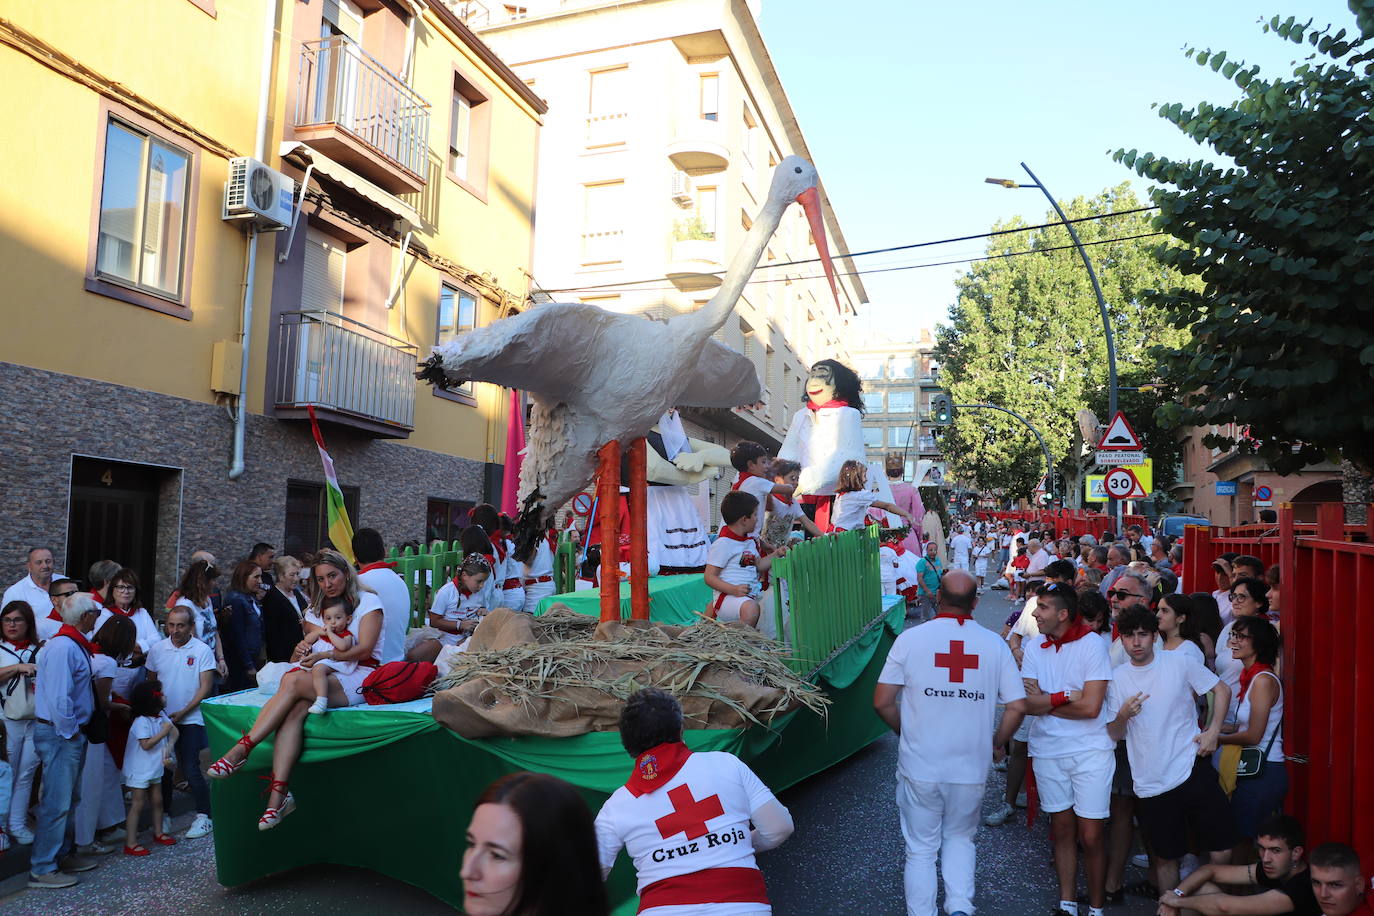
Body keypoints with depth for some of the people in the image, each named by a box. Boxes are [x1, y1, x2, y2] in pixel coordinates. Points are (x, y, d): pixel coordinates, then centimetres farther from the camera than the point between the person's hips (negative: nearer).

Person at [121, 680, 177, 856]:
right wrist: (163, 732, -27)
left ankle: (158, 833, 30)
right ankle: (130, 843, 1)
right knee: (137, 804, -4)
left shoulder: (161, 715, 2)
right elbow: (146, 745, -28)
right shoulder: (141, 721, -23)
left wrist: (168, 748, -12)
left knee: (157, 801, 15)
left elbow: (174, 731, 3)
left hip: (155, 769, 8)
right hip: (139, 771, -8)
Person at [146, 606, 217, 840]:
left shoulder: (202, 650, -7)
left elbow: (206, 687, -8)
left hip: (190, 720, -4)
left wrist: (182, 712, -13)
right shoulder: (157, 649, 3)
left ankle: (203, 817, 6)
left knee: (191, 769, -6)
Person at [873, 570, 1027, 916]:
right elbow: (1018, 706, -4)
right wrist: (998, 743, 13)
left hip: (919, 767, -2)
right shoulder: (994, 644, -4)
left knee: (921, 849, 12)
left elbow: (882, 702, -6)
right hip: (971, 768, 2)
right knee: (960, 839, 24)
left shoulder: (910, 638, -8)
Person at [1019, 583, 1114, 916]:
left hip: (1090, 751, -4)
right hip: (1047, 751, 4)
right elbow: (1027, 704, -6)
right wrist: (1067, 697, -16)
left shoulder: (1092, 644, -11)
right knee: (1061, 829, 13)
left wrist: (1045, 701, -8)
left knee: (1090, 835, 0)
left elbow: (1091, 706, -17)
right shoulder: (1035, 647, 1)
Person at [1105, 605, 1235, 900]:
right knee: (1165, 858, 10)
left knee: (1221, 849, 3)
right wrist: (1123, 715, -18)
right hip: (1150, 784, 1)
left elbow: (1221, 690, 8)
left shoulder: (1180, 662, -3)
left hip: (1193, 771, -1)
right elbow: (1114, 735, 2)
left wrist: (1213, 731, -3)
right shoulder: (1117, 679, 1)